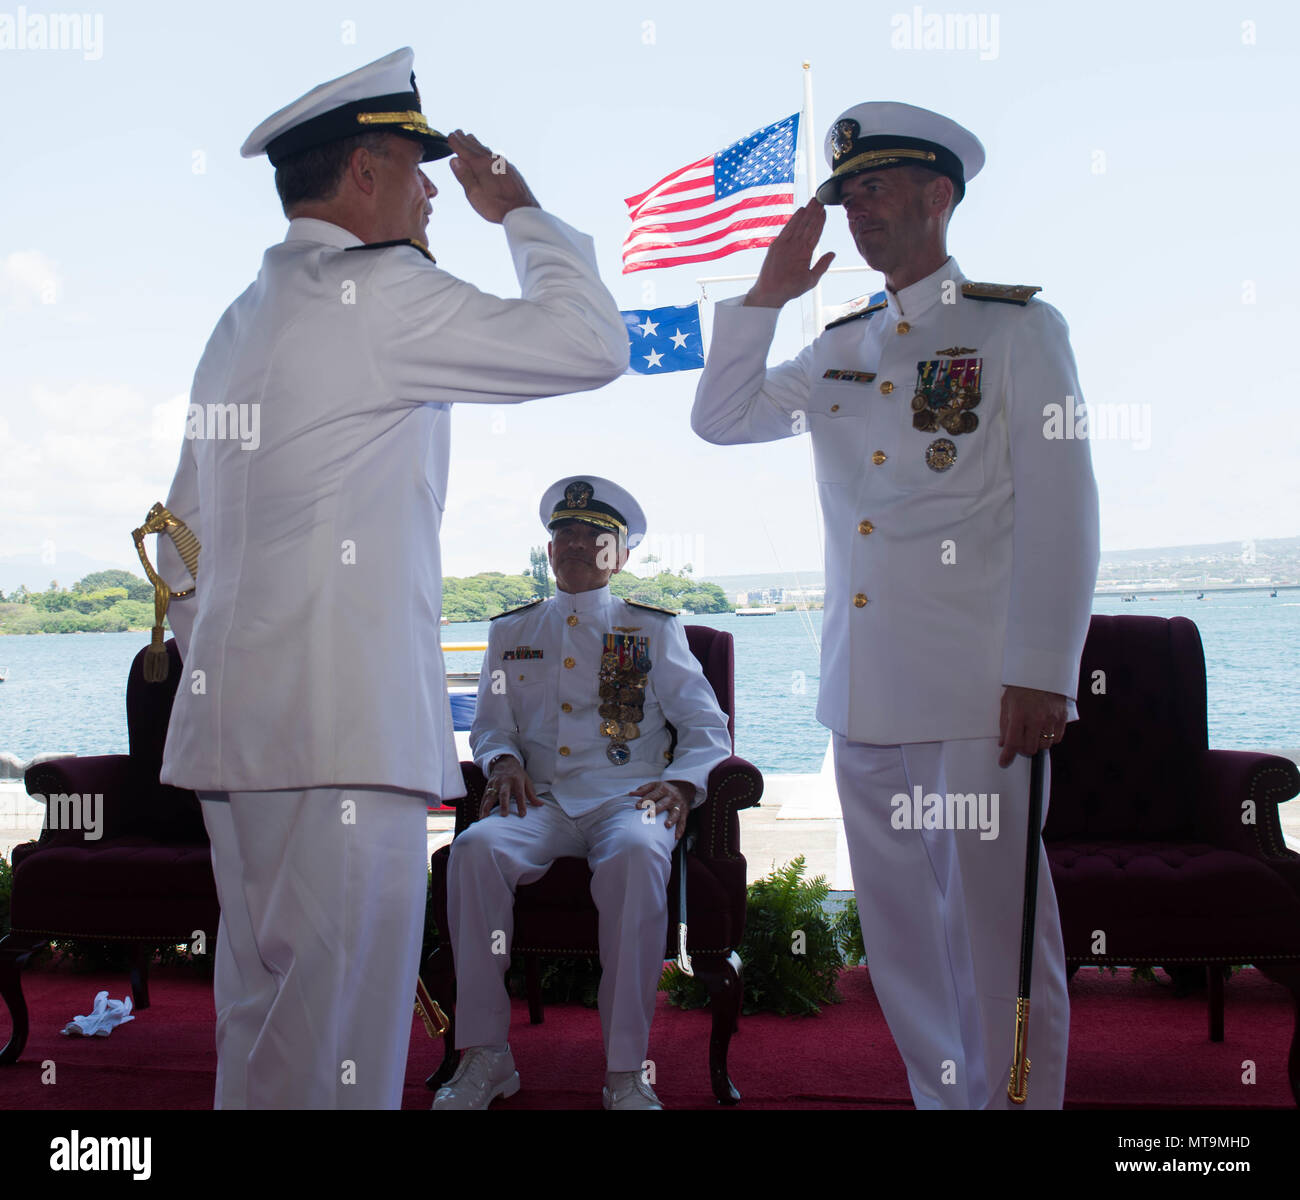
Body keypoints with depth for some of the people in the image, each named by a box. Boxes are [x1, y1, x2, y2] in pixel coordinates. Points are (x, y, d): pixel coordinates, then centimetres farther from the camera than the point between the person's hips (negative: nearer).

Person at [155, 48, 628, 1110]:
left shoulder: (240, 323, 20)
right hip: (338, 738, -10)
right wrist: (519, 210, 7)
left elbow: (182, 543, 23)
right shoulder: (376, 292, -8)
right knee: (335, 1055, -5)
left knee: (263, 1026, 17)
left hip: (235, 733, 10)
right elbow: (593, 343, -8)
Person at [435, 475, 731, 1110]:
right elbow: (490, 723, 21)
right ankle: (485, 1056, -20)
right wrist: (504, 761, -3)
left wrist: (681, 783, -11)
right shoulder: (511, 631, 21)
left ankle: (627, 1071, -30)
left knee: (637, 856, -38)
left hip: (627, 796, -2)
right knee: (475, 847, -31)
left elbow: (705, 724, 10)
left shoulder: (654, 629, 14)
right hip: (541, 800, 2)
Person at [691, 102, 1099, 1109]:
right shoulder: (839, 351, 18)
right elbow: (720, 420, 16)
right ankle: (944, 1100, 25)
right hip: (865, 688, 6)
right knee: (900, 932, 12)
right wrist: (767, 295, 9)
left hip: (978, 688, -5)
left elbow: (1059, 512, -5)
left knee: (997, 926, -1)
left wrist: (1041, 674, -13)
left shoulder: (1019, 327, 2)